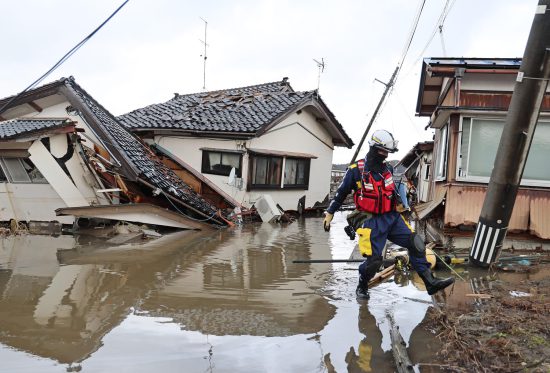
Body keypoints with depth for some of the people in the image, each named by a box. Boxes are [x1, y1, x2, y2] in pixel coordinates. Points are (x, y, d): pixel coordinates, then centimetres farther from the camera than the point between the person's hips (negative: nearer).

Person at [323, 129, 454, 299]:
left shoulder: (388, 168, 7)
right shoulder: (356, 170, -10)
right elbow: (341, 193, 1)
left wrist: (400, 207, 33)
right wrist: (329, 214, 5)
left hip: (392, 217, 6)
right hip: (371, 221, -6)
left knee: (416, 244, -5)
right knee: (373, 259, -9)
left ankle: (430, 282, 1)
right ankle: (362, 286, 19)